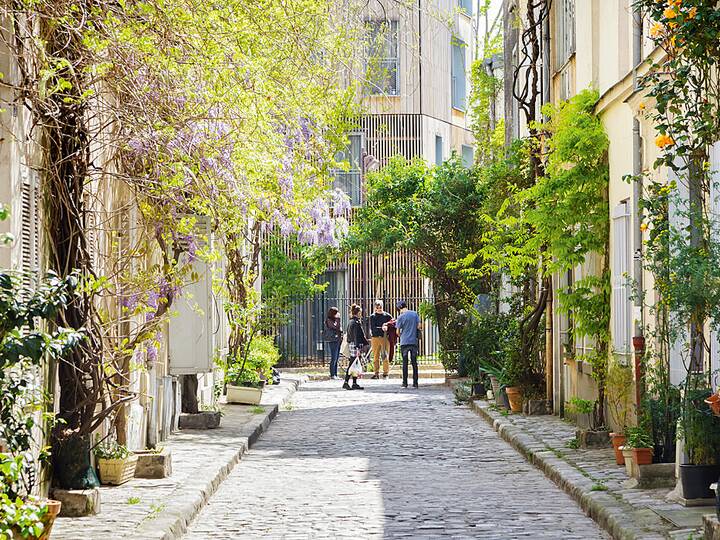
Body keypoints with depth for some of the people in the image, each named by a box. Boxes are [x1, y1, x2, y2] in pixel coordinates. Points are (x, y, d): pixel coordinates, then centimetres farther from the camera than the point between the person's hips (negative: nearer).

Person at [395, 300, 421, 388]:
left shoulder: (401, 317, -7)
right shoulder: (415, 314, 2)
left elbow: (398, 331, -2)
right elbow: (419, 326, 2)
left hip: (404, 342, -3)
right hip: (414, 341, 3)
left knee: (405, 362, 2)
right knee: (414, 362, 7)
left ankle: (405, 383, 1)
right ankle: (415, 383, 5)